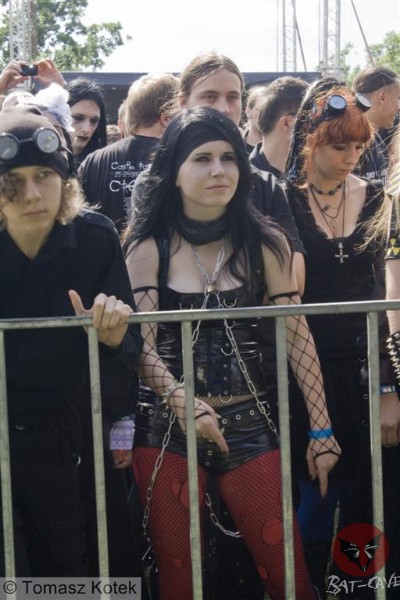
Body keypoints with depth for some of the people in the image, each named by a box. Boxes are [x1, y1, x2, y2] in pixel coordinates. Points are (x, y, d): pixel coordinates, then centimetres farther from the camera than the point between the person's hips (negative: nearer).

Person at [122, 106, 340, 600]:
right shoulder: (146, 248, -2)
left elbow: (296, 337, 3)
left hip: (249, 424, 1)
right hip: (167, 429, -1)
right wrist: (181, 399, -26)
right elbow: (142, 346, -9)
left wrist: (321, 429, 2)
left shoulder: (265, 243, 2)